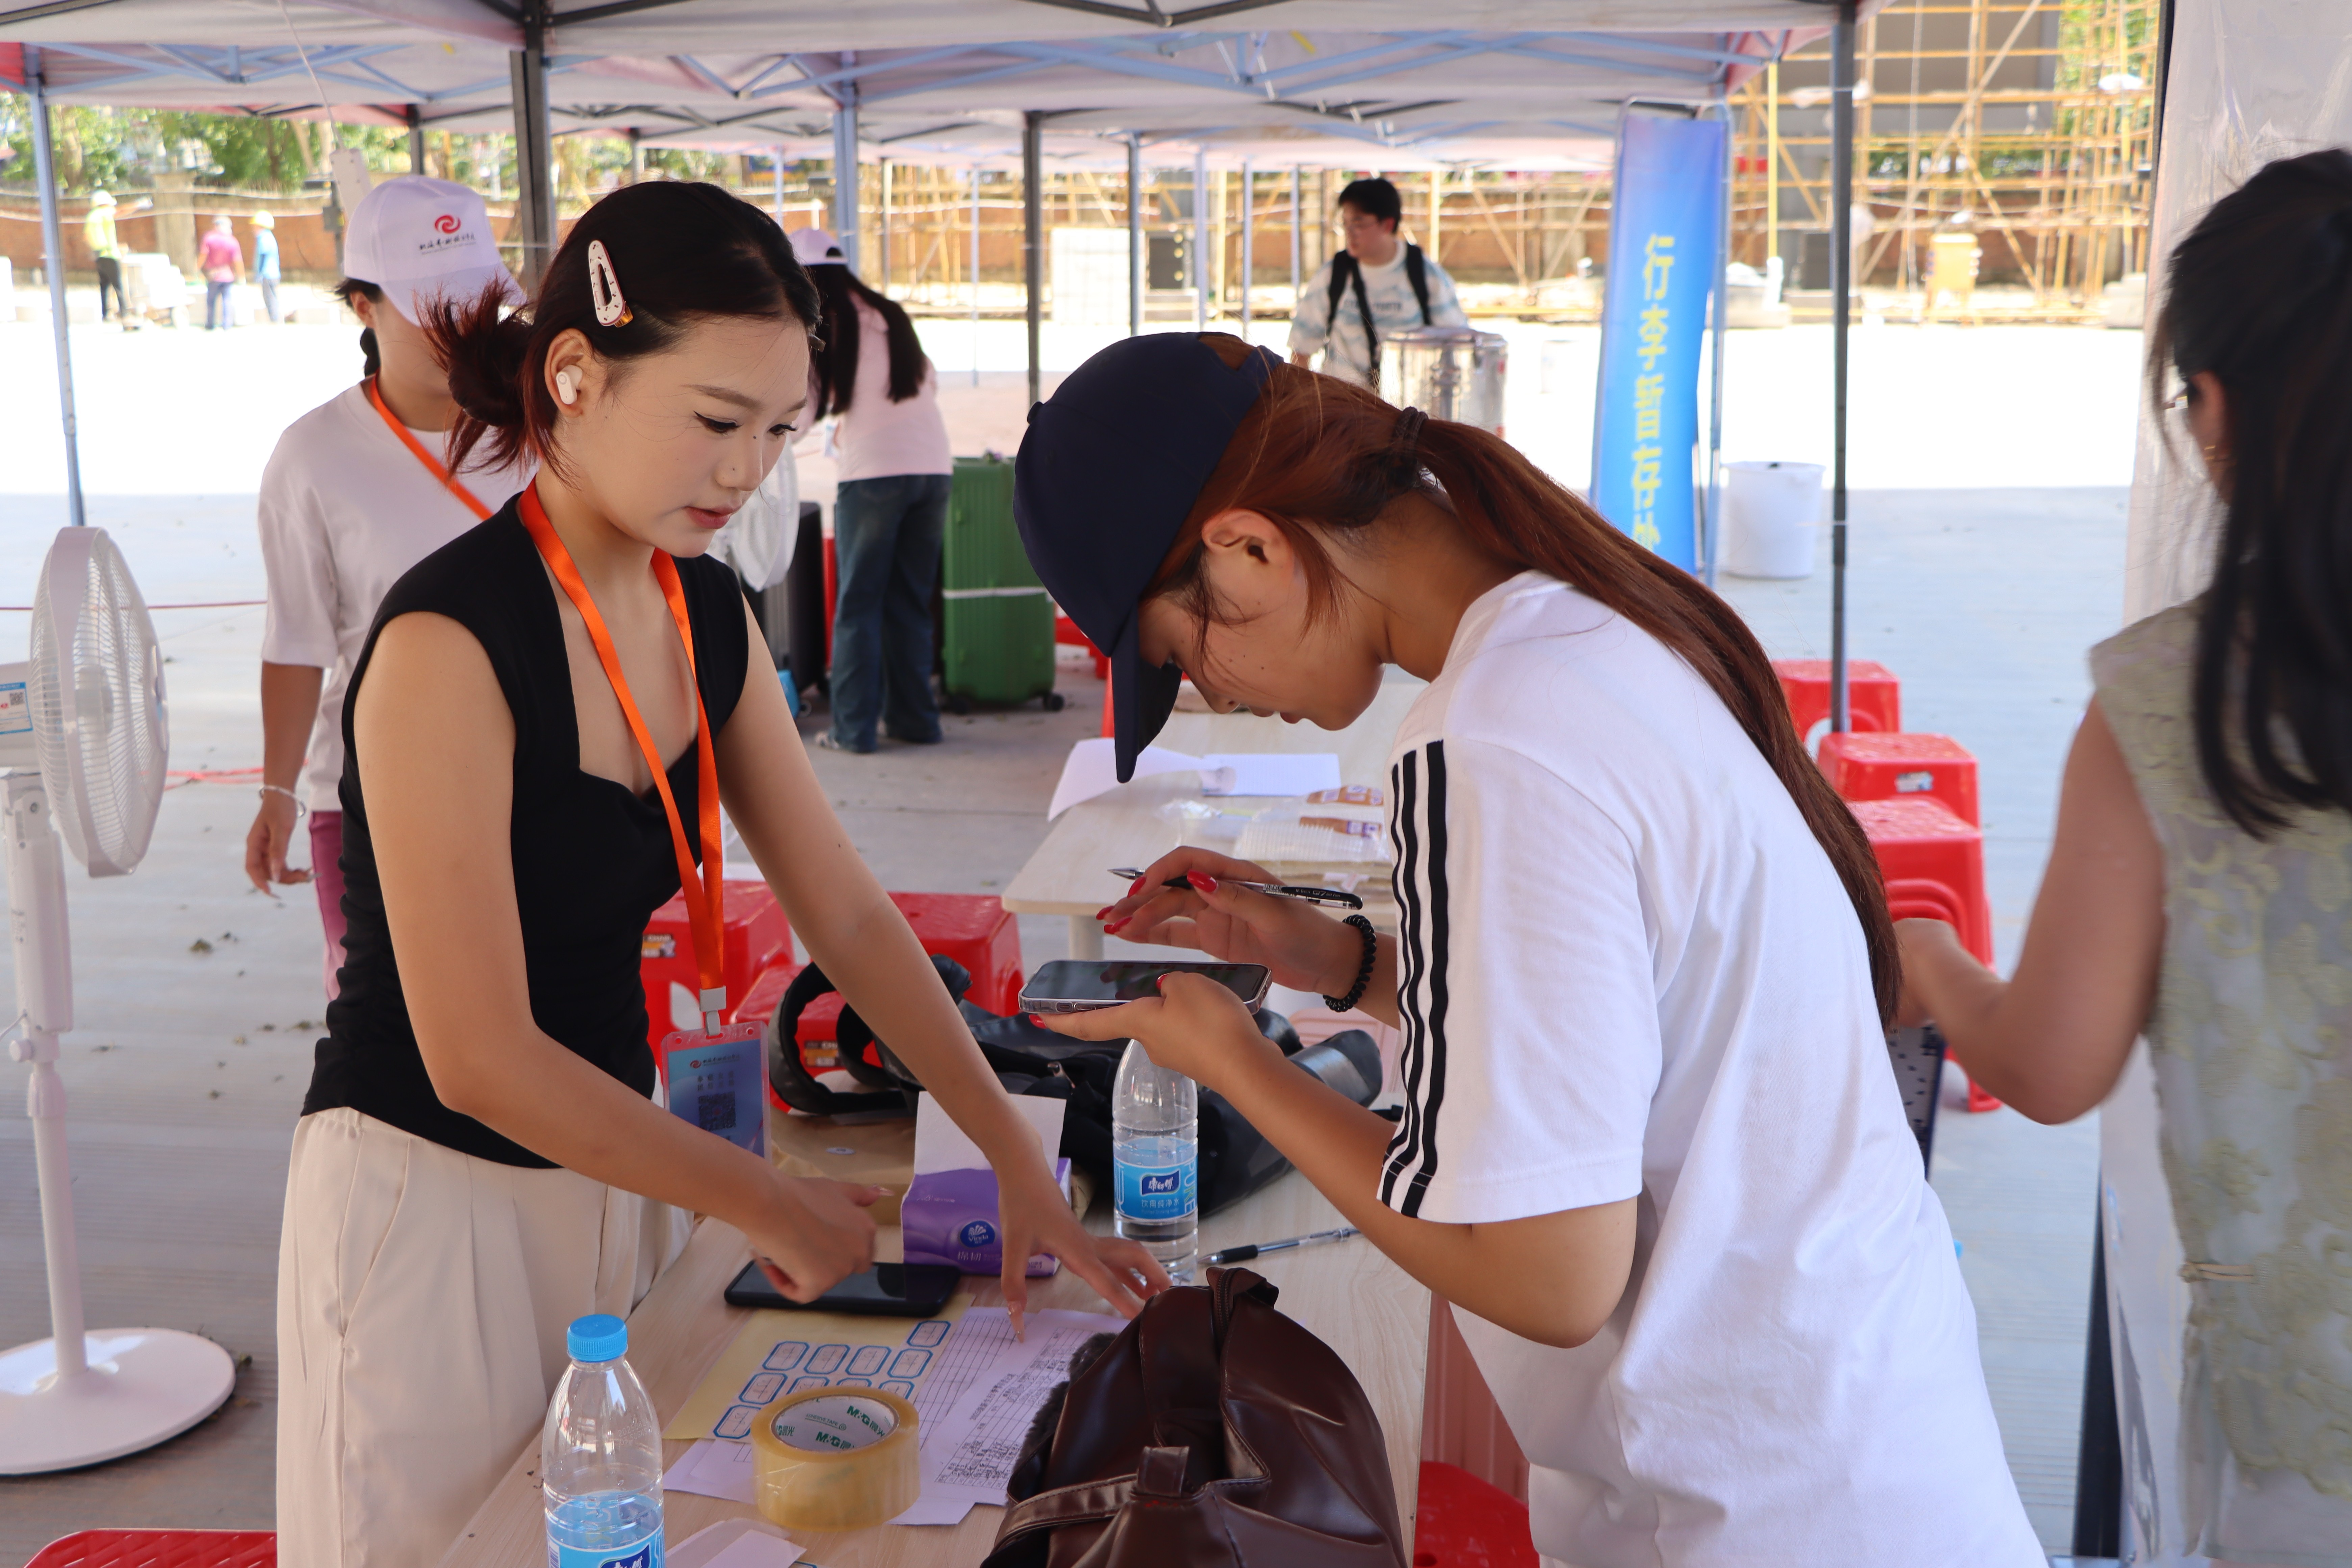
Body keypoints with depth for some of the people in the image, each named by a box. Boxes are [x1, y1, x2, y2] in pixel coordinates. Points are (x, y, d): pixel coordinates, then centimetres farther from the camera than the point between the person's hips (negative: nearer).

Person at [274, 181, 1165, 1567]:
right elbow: (479, 1057, -24)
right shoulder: (450, 639, -24)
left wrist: (1021, 1161, -2)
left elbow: (846, 911, 2)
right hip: (437, 1194, -7)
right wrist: (767, 1204, -16)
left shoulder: (709, 611, 0)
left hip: (615, 1155, 7)